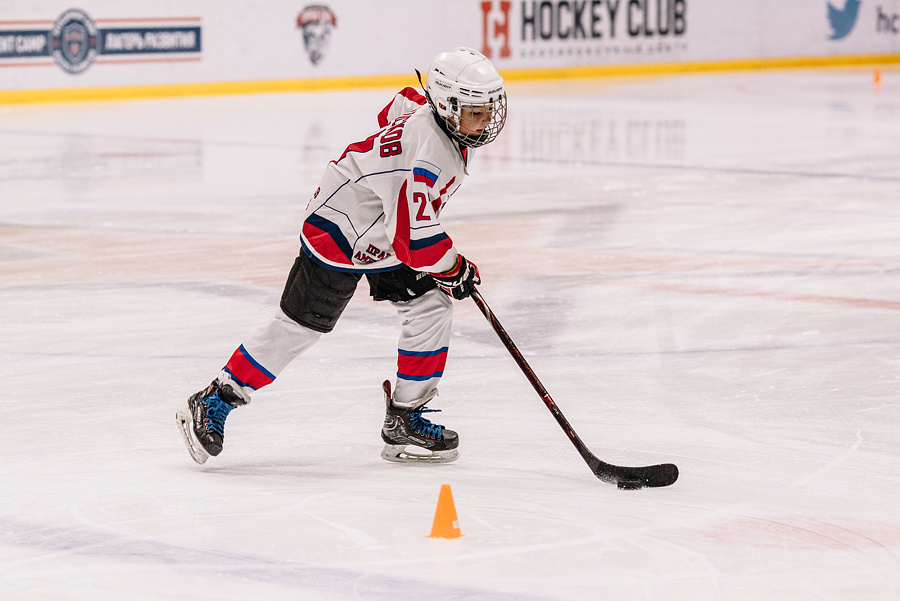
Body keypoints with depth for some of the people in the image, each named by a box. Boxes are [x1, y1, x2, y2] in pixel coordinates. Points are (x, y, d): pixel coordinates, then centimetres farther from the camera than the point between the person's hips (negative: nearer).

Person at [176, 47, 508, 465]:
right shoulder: (427, 155, -35)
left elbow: (400, 106, 19)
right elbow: (412, 240, -33)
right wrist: (454, 269, -15)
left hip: (386, 227, 9)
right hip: (340, 231, -9)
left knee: (431, 307, -2)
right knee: (297, 328, -2)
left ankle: (405, 418, 6)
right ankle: (214, 401, 12)